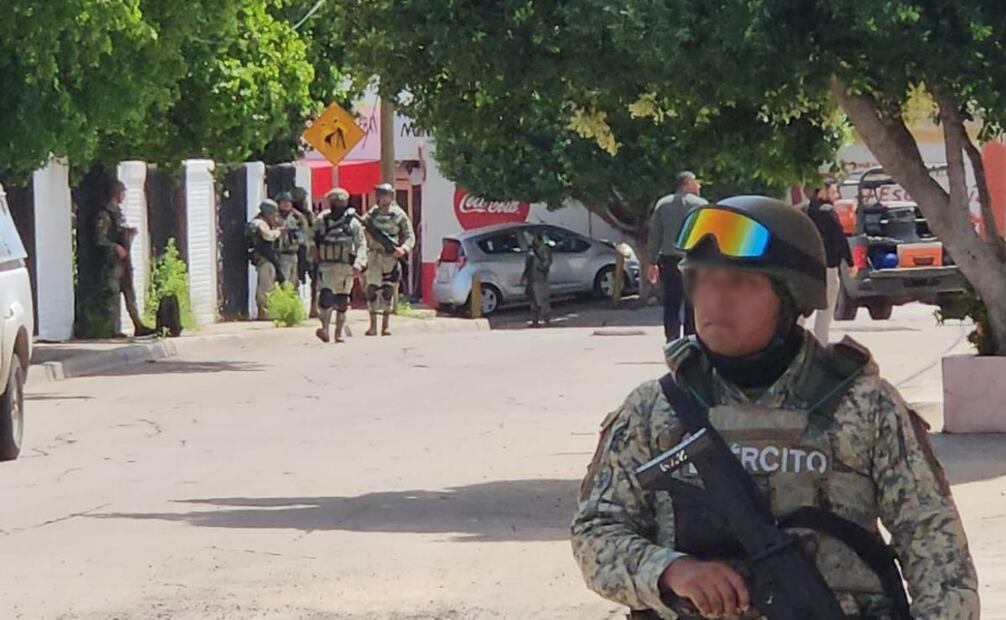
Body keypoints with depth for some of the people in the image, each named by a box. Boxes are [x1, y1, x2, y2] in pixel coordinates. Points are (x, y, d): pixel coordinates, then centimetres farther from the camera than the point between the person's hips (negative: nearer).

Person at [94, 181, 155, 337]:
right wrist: (115, 247, -22)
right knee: (114, 294, -6)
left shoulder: (118, 212, 17)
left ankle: (138, 326, 8)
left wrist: (130, 232, 8)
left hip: (124, 259, 9)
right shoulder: (105, 214, -10)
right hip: (113, 261, -9)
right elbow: (99, 238, -16)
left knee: (130, 294, 7)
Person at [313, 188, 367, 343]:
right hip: (326, 266, 0)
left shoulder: (353, 222, -1)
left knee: (342, 301, 6)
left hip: (346, 267, 0)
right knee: (325, 297, -17)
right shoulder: (321, 221, 5)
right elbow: (312, 240, 18)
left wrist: (359, 263, -18)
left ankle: (339, 332, 17)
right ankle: (325, 328, -21)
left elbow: (361, 244, -5)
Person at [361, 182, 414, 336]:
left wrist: (403, 249, -16)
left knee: (388, 292, 3)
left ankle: (386, 324, 11)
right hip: (374, 256, 1)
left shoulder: (399, 215, -1)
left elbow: (410, 236, 1)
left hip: (392, 257, -1)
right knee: (372, 289, -5)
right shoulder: (372, 214, 3)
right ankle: (373, 325, 0)